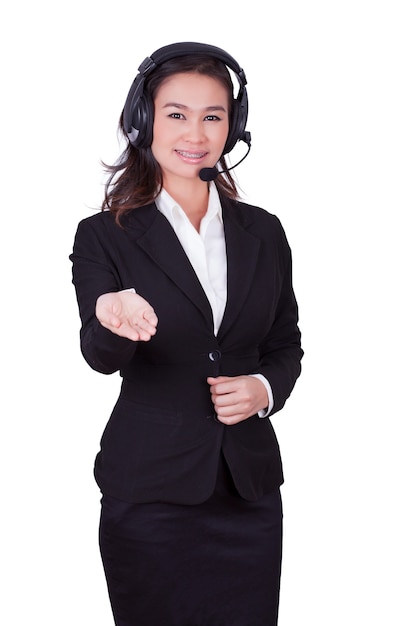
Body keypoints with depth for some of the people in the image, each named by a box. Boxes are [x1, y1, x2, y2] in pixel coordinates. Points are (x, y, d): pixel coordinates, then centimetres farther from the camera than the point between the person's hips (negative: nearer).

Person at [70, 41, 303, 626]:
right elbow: (98, 355, -17)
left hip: (250, 486, 3)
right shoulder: (104, 236, -2)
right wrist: (113, 319, -39)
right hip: (149, 492, -3)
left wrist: (266, 388, -6)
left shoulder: (263, 232, 8)